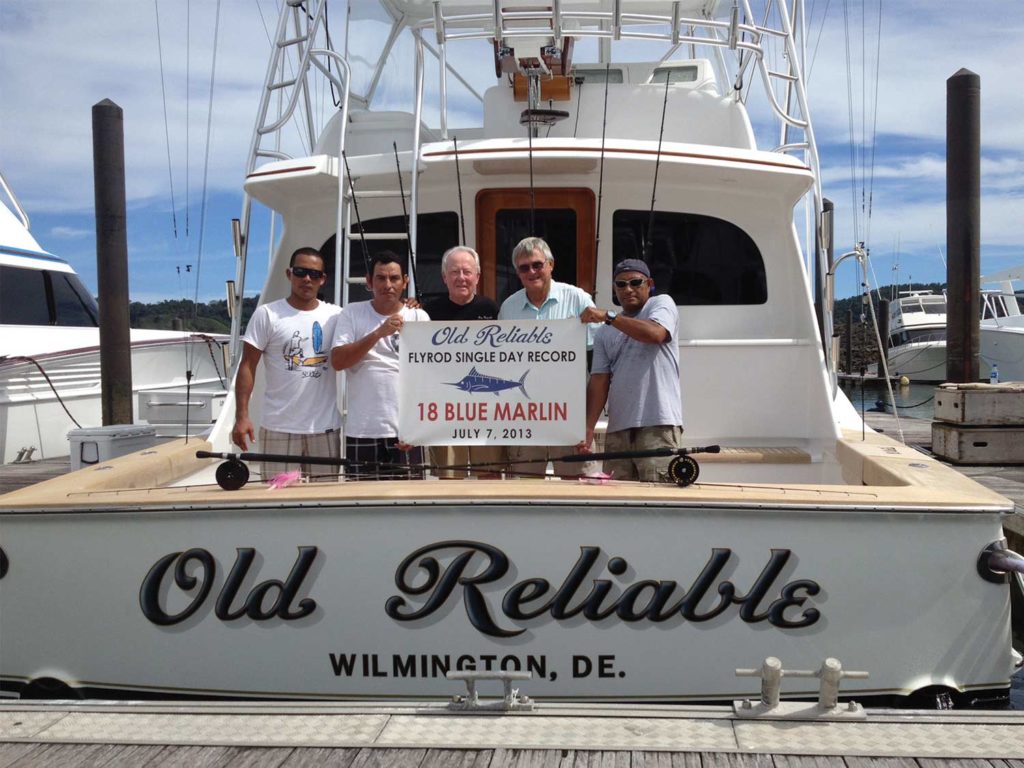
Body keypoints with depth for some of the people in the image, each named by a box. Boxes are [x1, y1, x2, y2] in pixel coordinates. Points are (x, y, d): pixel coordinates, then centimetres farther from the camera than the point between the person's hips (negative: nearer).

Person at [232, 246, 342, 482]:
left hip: (325, 427, 3)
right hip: (279, 428, -2)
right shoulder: (267, 314, -1)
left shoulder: (336, 316, 7)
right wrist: (242, 416, -10)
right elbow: (247, 366, -1)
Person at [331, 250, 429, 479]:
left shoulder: (419, 317, 5)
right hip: (362, 433, 0)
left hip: (405, 433, 0)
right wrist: (378, 333, -16)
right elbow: (337, 361, -6)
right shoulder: (352, 314, 5)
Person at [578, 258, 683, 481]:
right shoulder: (604, 333, 19)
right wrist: (588, 428, -3)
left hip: (658, 424, -5)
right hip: (617, 428, 5)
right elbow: (599, 381, 10)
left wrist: (608, 316, -13)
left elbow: (655, 334, -16)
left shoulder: (662, 304, 7)